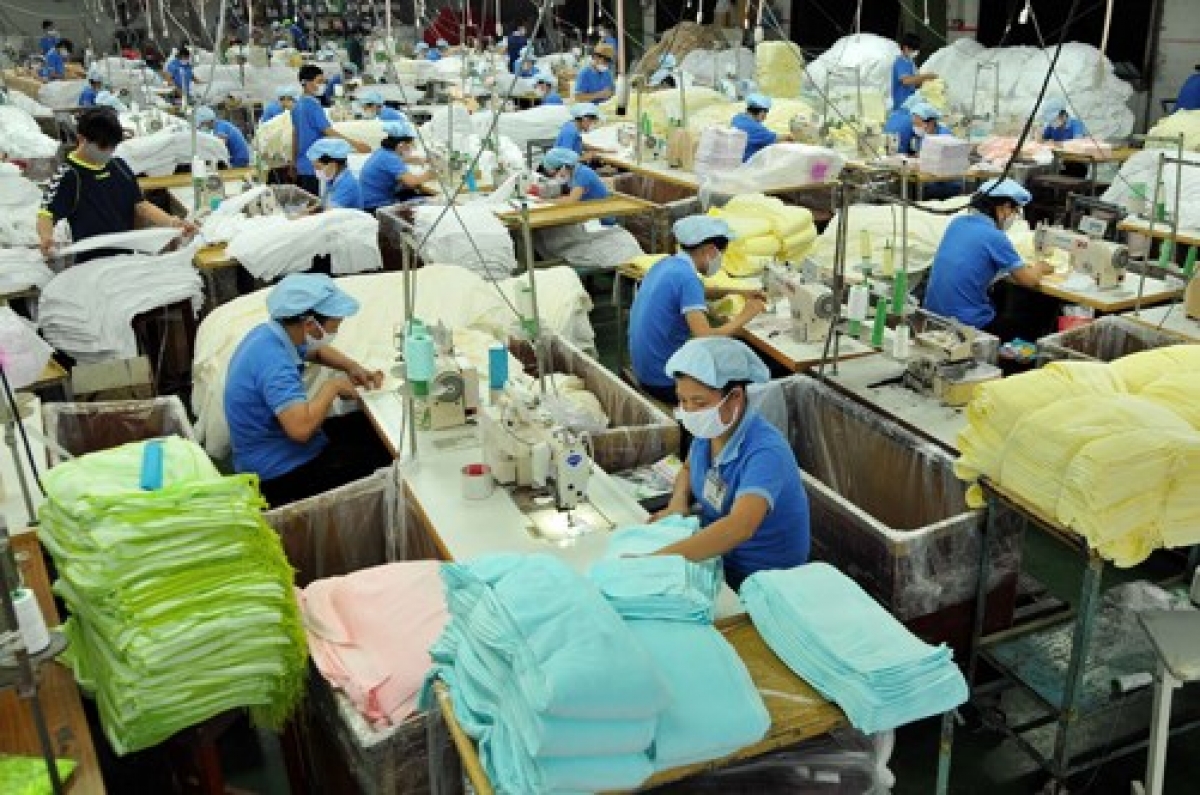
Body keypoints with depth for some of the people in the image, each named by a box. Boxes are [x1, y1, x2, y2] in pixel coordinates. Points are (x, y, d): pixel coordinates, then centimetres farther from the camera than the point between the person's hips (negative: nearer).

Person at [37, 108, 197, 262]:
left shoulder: (120, 167, 14)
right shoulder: (68, 175, -3)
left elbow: (140, 205, 14)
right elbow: (47, 215, -10)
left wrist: (171, 222, -5)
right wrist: (46, 237, -33)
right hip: (92, 263, -5)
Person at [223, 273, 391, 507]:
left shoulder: (270, 333, 0)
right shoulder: (272, 360, -29)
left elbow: (316, 351, 22)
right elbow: (301, 428, -40)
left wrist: (352, 367, 4)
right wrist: (333, 386, -23)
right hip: (281, 474, -10)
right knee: (386, 453, -11)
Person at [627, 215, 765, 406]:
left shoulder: (667, 264, 5)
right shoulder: (687, 277, -21)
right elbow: (705, 338, -31)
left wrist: (735, 292, 19)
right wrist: (745, 316, -16)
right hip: (665, 383, -9)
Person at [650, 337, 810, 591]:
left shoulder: (765, 452, -26)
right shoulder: (709, 431, -5)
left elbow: (739, 527, -41)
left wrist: (655, 560, -48)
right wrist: (678, 503, -5)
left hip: (765, 580, -6)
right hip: (715, 556, 6)